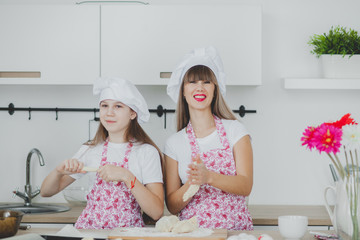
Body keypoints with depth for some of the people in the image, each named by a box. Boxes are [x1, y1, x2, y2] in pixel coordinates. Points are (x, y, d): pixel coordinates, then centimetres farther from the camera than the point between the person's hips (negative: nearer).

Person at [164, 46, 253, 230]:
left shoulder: (235, 131, 4)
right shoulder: (174, 143, 7)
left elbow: (245, 186, -5)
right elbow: (172, 206, 5)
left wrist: (208, 177, -21)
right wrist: (192, 183, -15)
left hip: (235, 229, -1)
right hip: (192, 232, 2)